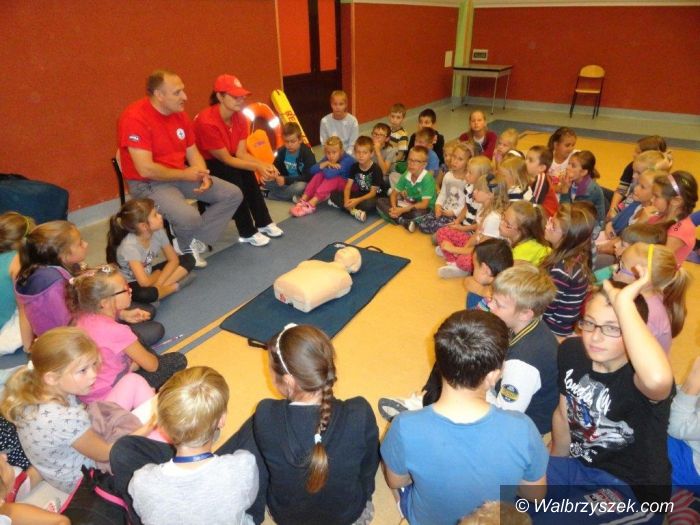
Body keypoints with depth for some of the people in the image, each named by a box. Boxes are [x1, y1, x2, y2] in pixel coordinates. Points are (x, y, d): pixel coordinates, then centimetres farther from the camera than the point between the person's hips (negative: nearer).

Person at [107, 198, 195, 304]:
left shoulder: (158, 232, -15)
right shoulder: (129, 246, -31)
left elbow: (173, 260, -5)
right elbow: (144, 282, -38)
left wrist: (158, 282, -19)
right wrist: (158, 274, -16)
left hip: (149, 275, 7)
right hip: (130, 284, -6)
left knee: (188, 259, -5)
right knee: (146, 294, -41)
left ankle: (159, 288, -16)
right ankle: (175, 286, -11)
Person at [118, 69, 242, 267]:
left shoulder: (179, 113, 3)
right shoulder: (135, 118, -20)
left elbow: (193, 153, 10)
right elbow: (146, 170, -26)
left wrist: (203, 175, -11)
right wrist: (185, 174, -16)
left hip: (181, 176, 8)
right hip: (148, 184, -8)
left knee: (233, 195, -1)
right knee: (190, 218, -33)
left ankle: (194, 242, -2)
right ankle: (184, 246, 5)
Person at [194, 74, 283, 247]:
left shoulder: (239, 117, -8)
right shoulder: (207, 122, -31)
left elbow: (241, 153, -12)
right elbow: (226, 159, -28)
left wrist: (264, 165, -29)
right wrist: (258, 167, -34)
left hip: (225, 163, 7)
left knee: (247, 173, -20)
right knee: (233, 175, -30)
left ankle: (263, 223, -8)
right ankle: (247, 233, -21)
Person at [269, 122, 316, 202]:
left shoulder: (307, 153, -18)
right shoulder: (282, 151, -3)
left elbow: (309, 176, -24)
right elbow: (276, 168, 5)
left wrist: (286, 180, -30)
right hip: (286, 182, 4)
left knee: (300, 187, -39)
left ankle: (268, 194, -17)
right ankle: (293, 196, -19)